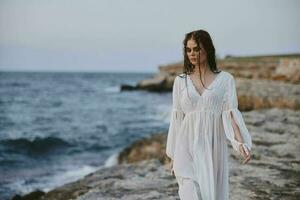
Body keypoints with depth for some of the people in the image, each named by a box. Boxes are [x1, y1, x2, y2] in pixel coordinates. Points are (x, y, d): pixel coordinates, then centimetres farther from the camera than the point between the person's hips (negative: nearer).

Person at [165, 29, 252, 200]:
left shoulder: (225, 79, 3)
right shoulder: (181, 81, 8)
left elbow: (230, 113, -4)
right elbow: (176, 118, 10)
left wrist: (241, 143, -20)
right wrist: (173, 155, 11)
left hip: (214, 147, 0)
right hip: (188, 147, 0)